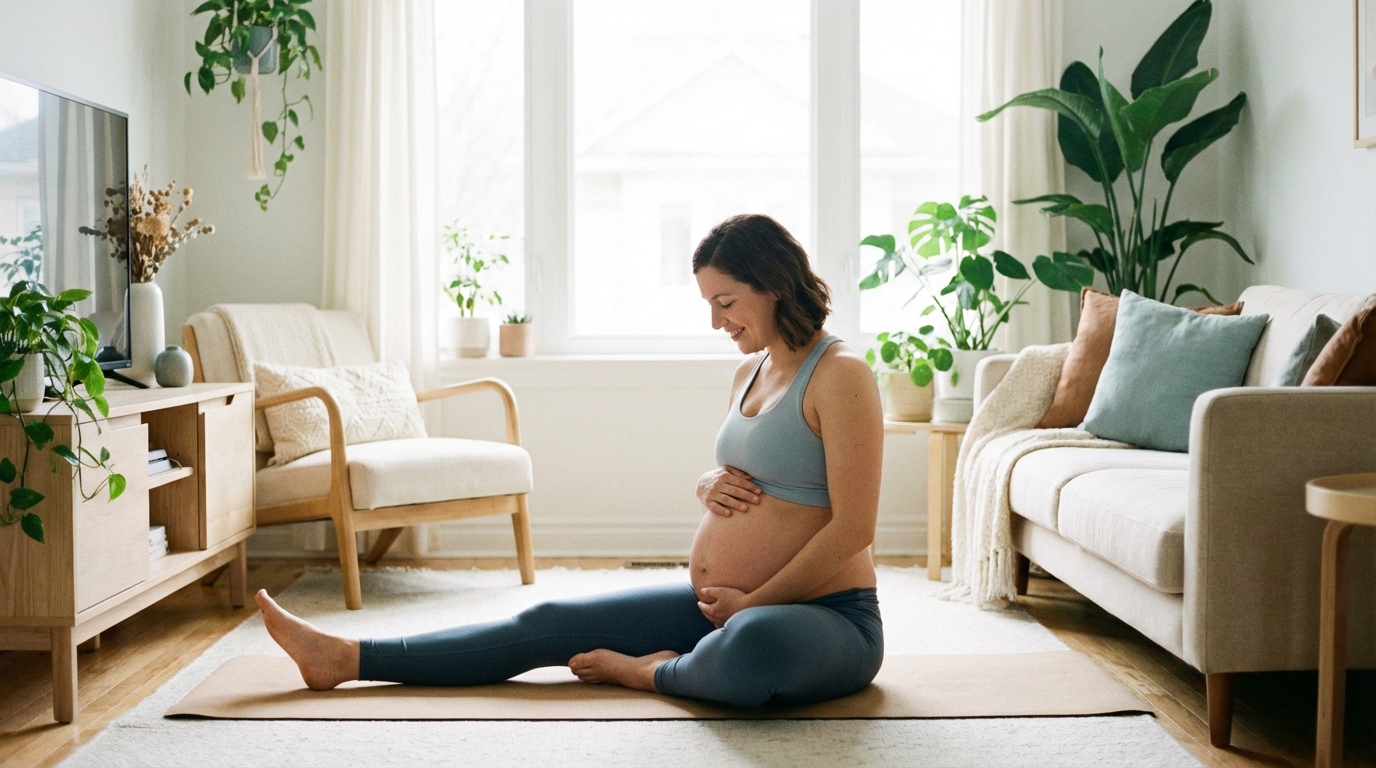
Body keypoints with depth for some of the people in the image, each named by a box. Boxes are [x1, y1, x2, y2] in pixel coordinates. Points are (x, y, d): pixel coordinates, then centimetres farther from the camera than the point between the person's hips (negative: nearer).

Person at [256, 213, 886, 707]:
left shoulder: (840, 375, -13)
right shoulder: (751, 370, 13)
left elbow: (852, 529, -18)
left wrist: (751, 603, -14)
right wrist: (709, 485, 1)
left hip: (823, 617, -8)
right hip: (722, 605, 8)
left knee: (753, 646, -44)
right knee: (549, 624, 2)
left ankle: (649, 671, -11)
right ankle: (348, 659, 6)